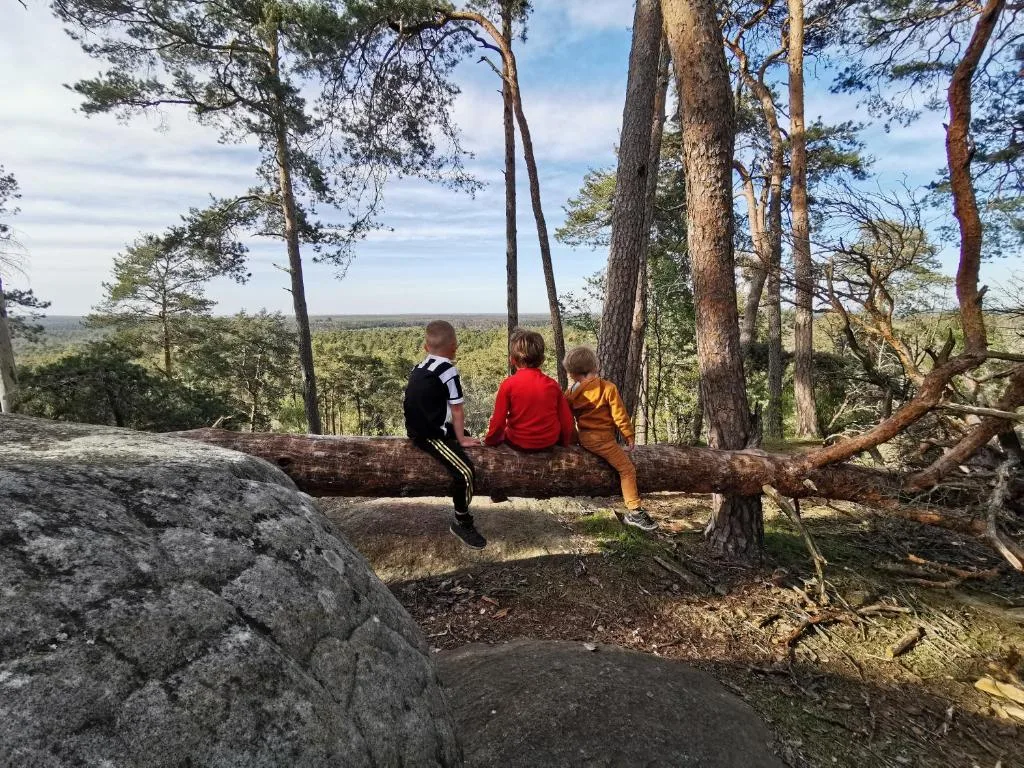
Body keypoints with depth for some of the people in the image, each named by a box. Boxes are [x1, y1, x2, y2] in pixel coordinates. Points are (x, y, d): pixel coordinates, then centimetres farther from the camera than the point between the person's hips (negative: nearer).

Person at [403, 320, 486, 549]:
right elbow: (457, 410, -11)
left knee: (470, 438, 27)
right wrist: (461, 438, 1)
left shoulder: (421, 368, 11)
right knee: (466, 472, -19)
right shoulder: (448, 371, -15)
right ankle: (461, 522, -2)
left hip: (419, 427, 10)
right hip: (430, 435, -10)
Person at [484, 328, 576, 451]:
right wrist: (564, 441, 17)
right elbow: (566, 419, -1)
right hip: (550, 443, 3)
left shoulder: (508, 384, -14)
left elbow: (498, 421, -10)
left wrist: (490, 440, 8)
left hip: (519, 444, -3)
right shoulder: (552, 384, -5)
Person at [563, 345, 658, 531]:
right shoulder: (608, 388, -9)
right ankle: (634, 512, -6)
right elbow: (620, 415, -8)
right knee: (627, 469, -3)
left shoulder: (571, 392, 3)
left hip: (583, 438, 6)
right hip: (601, 439, -6)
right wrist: (629, 436, 2)